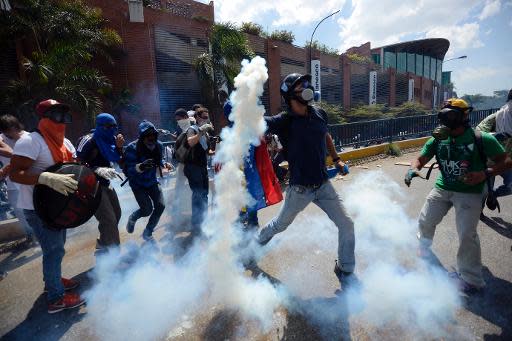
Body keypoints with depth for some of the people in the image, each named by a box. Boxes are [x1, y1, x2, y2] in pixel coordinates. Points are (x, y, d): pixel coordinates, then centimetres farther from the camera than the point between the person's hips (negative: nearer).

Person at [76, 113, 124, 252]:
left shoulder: (110, 140, 7)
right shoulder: (89, 140, -18)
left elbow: (121, 161, 7)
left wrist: (119, 147, -8)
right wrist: (98, 170, -34)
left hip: (105, 184, 9)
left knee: (116, 214, 19)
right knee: (109, 220, -12)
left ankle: (103, 246, 39)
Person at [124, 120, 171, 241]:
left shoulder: (158, 145, -9)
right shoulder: (132, 148, -24)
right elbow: (127, 170, -28)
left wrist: (164, 164, -14)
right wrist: (140, 167, -46)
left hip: (152, 181, 5)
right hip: (138, 184, -5)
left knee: (160, 206, -5)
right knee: (148, 209, -12)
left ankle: (147, 233, 19)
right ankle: (133, 218, 27)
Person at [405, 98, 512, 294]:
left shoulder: (481, 139, -14)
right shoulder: (438, 139, -4)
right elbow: (421, 159, -2)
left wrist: (485, 173, -27)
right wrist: (413, 169, -25)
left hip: (470, 192, -4)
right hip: (442, 188, 4)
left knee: (467, 234, -11)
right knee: (425, 221, 11)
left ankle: (471, 279, 9)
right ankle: (425, 243, 47)